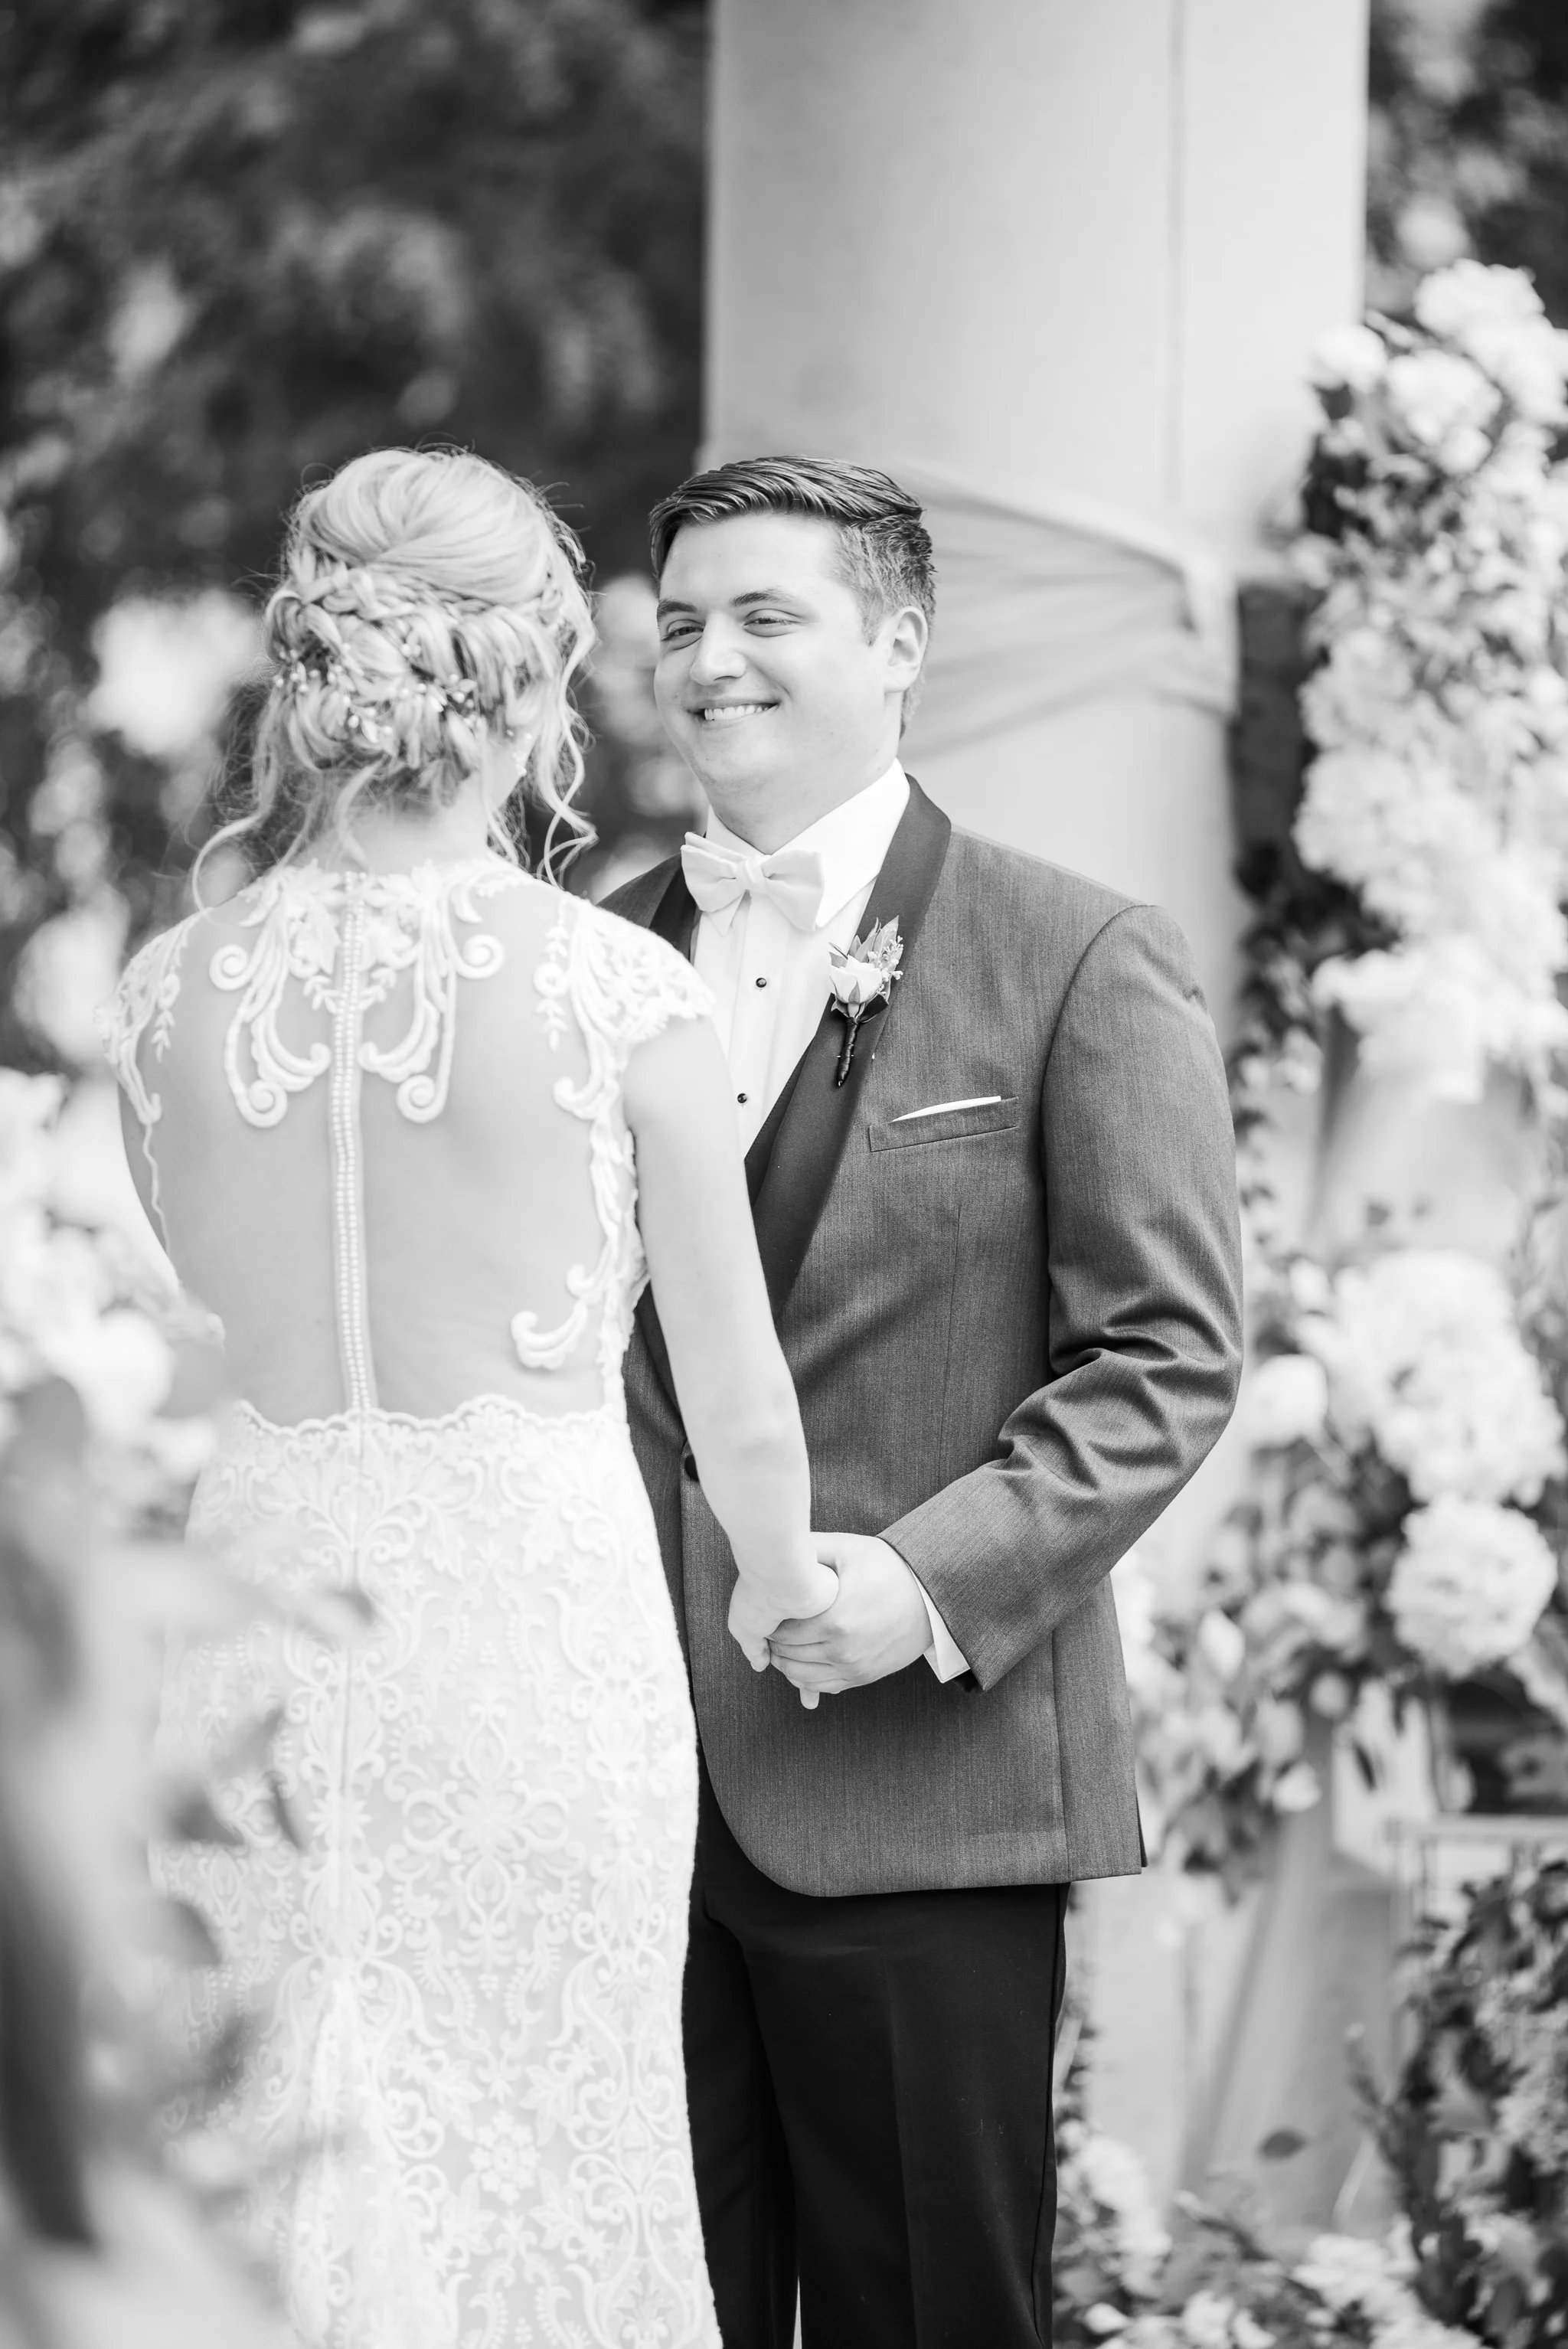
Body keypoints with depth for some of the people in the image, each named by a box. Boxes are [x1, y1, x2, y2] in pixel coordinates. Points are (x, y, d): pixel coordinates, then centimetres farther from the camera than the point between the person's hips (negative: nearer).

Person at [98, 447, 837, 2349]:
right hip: (536, 1618, -3)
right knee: (542, 2174, 7)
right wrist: (780, 1589, 19)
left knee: (265, 2178, 11)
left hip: (251, 1635, 3)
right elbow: (738, 1400, -1)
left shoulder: (171, 995, -1)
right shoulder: (617, 991, -9)